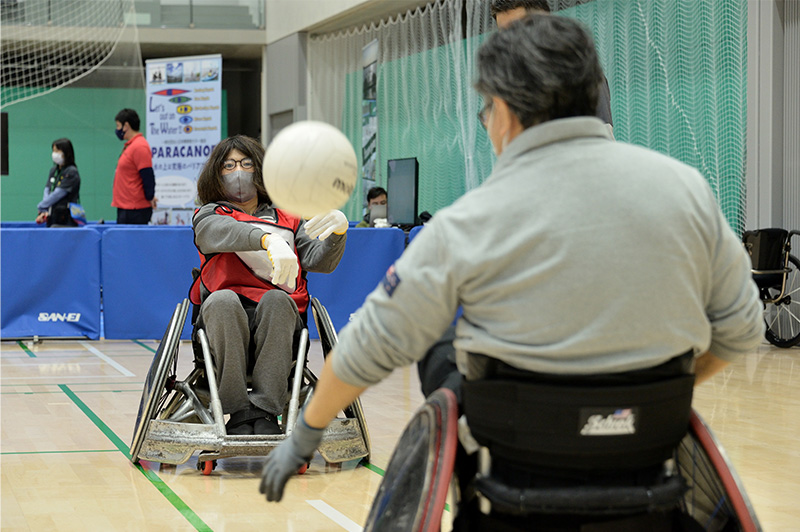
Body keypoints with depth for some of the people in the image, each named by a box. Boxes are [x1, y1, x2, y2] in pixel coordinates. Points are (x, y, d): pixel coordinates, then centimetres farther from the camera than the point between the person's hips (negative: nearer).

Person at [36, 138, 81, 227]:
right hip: (52, 219, 6)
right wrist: (44, 211, -7)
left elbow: (58, 194, -13)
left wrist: (40, 207, -7)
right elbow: (47, 190, 8)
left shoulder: (71, 172, -8)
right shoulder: (53, 170, 15)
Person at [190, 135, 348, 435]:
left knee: (276, 300, -33)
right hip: (224, 320, -1)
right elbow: (225, 233, -10)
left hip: (278, 319, 1)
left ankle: (266, 411, -36)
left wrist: (338, 230, -17)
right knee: (223, 300, -35)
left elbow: (320, 261, 7)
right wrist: (268, 240, -33)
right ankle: (238, 413, -34)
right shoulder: (209, 216, 17)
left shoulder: (288, 219, 25)